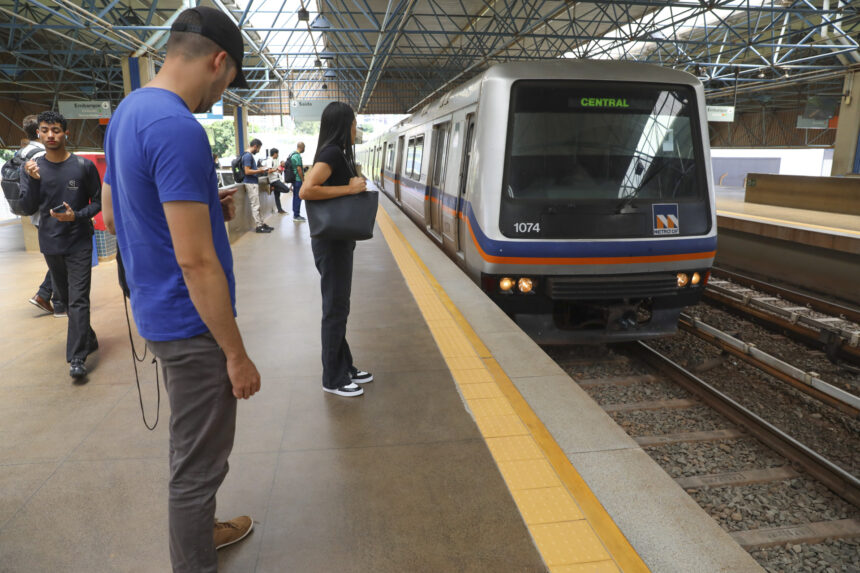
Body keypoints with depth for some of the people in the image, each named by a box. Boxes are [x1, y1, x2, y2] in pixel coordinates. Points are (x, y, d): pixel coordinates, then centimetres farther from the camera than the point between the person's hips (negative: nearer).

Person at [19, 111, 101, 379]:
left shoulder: (84, 166, -4)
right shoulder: (32, 168, 3)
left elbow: (97, 202, 2)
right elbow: (28, 208, -3)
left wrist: (76, 216, -16)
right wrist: (33, 181, -19)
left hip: (79, 243, -4)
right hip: (50, 245, 4)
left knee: (78, 300, -8)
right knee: (66, 298, 14)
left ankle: (77, 358, -7)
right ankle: (89, 339, 33)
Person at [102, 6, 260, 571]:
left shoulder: (125, 112, 8)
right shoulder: (179, 129, -23)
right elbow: (195, 261, -26)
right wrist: (237, 354, -19)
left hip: (158, 313, 10)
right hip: (192, 323, -10)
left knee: (193, 445, 25)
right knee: (199, 461, 6)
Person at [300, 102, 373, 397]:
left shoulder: (339, 154, 13)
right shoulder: (331, 153, -17)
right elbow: (307, 190, -29)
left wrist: (355, 183, 5)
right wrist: (349, 188, -23)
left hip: (339, 240, 10)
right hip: (331, 242, -10)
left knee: (339, 306, 16)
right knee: (335, 308, -1)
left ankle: (345, 368, 28)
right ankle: (333, 379, 11)